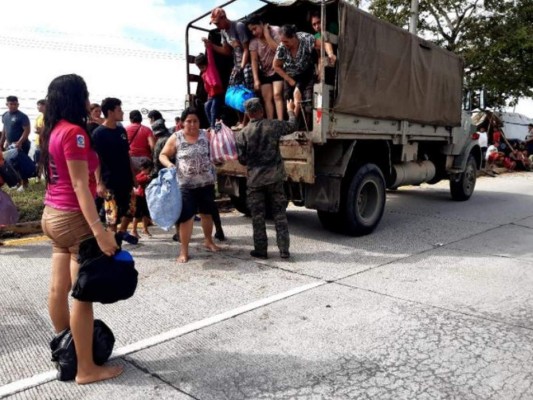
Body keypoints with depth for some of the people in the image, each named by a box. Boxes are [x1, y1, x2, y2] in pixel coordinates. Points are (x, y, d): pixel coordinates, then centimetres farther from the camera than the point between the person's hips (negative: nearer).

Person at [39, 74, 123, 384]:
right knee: (83, 296, -2)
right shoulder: (74, 132, -16)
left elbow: (61, 177, 14)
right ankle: (86, 368, 8)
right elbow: (80, 186, -22)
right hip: (73, 217, -9)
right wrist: (99, 229, -26)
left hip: (53, 214, 9)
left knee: (59, 288, 15)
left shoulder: (53, 131, 11)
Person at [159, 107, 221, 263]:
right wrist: (169, 164, -18)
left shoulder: (206, 135, 2)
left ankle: (208, 241, 38)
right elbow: (163, 155, 2)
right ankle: (184, 251, 6)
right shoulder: (176, 138, -3)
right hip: (185, 185, -2)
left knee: (207, 213, 17)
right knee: (186, 217, -5)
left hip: (206, 183, 3)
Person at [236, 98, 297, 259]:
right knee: (279, 214, 8)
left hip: (255, 179, -1)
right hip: (275, 177, 1)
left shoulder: (243, 133, -5)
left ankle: (260, 250, 14)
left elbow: (242, 159, -2)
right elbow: (292, 126, 15)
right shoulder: (273, 125, -3)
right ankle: (284, 250, 10)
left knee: (257, 215, 9)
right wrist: (290, 110, 33)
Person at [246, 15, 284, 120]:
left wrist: (266, 34, -24)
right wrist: (256, 79, -17)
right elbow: (254, 60, -9)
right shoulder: (254, 41, -6)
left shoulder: (275, 31, -13)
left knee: (277, 95, -17)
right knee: (267, 98, -1)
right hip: (265, 72, 4)